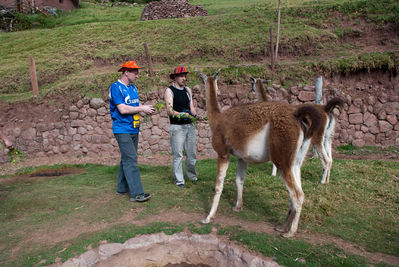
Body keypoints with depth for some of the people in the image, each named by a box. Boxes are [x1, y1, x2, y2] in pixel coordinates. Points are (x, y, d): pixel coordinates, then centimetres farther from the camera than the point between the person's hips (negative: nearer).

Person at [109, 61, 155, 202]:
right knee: (130, 160, -12)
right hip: (122, 130, -8)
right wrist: (141, 109, -13)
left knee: (127, 159, 13)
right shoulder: (116, 87, -10)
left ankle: (122, 188, 24)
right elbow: (123, 109, -19)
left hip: (133, 129, 8)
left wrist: (146, 107, -2)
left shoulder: (133, 88, 15)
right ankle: (136, 193, -11)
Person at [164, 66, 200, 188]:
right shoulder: (169, 91, -4)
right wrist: (182, 115, -27)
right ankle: (179, 180, 8)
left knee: (192, 153, 12)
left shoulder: (187, 90, 15)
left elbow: (191, 107, 14)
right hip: (177, 127, -6)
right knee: (178, 155, -2)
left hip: (189, 125, 6)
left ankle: (191, 175, 30)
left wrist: (196, 114, -7)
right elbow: (169, 110, -13)